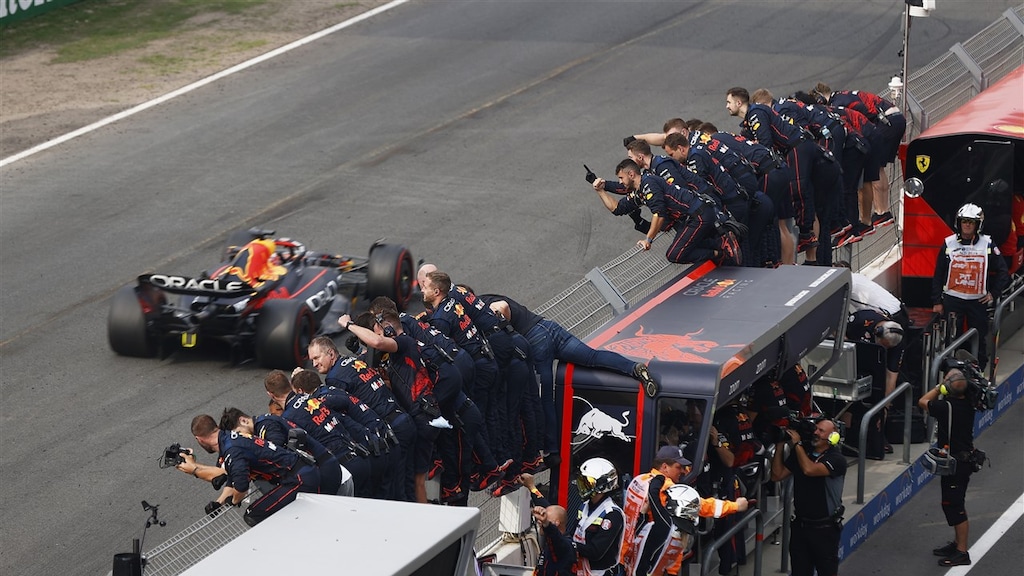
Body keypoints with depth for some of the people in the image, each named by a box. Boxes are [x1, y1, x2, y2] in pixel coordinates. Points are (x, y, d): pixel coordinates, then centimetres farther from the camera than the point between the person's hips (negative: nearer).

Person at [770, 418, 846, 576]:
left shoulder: (836, 460, -13)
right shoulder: (800, 454, 7)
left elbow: (809, 469, -28)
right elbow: (777, 475, 4)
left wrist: (797, 444, -17)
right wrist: (780, 445, -2)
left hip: (825, 528, -5)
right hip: (801, 525, 5)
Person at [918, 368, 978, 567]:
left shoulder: (947, 407, -24)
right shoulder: (969, 404, -3)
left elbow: (923, 401, -8)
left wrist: (940, 387, -1)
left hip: (954, 463, -9)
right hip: (966, 458, 9)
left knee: (953, 506, -3)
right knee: (955, 504, 21)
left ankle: (962, 553, 1)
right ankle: (958, 543, 32)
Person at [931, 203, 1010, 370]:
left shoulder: (987, 245, 1)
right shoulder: (949, 245, 3)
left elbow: (1002, 272, 8)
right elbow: (938, 276, 7)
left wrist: (993, 293, -1)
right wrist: (937, 301, 3)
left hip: (978, 301, 0)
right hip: (952, 299, 0)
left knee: (979, 340, 3)